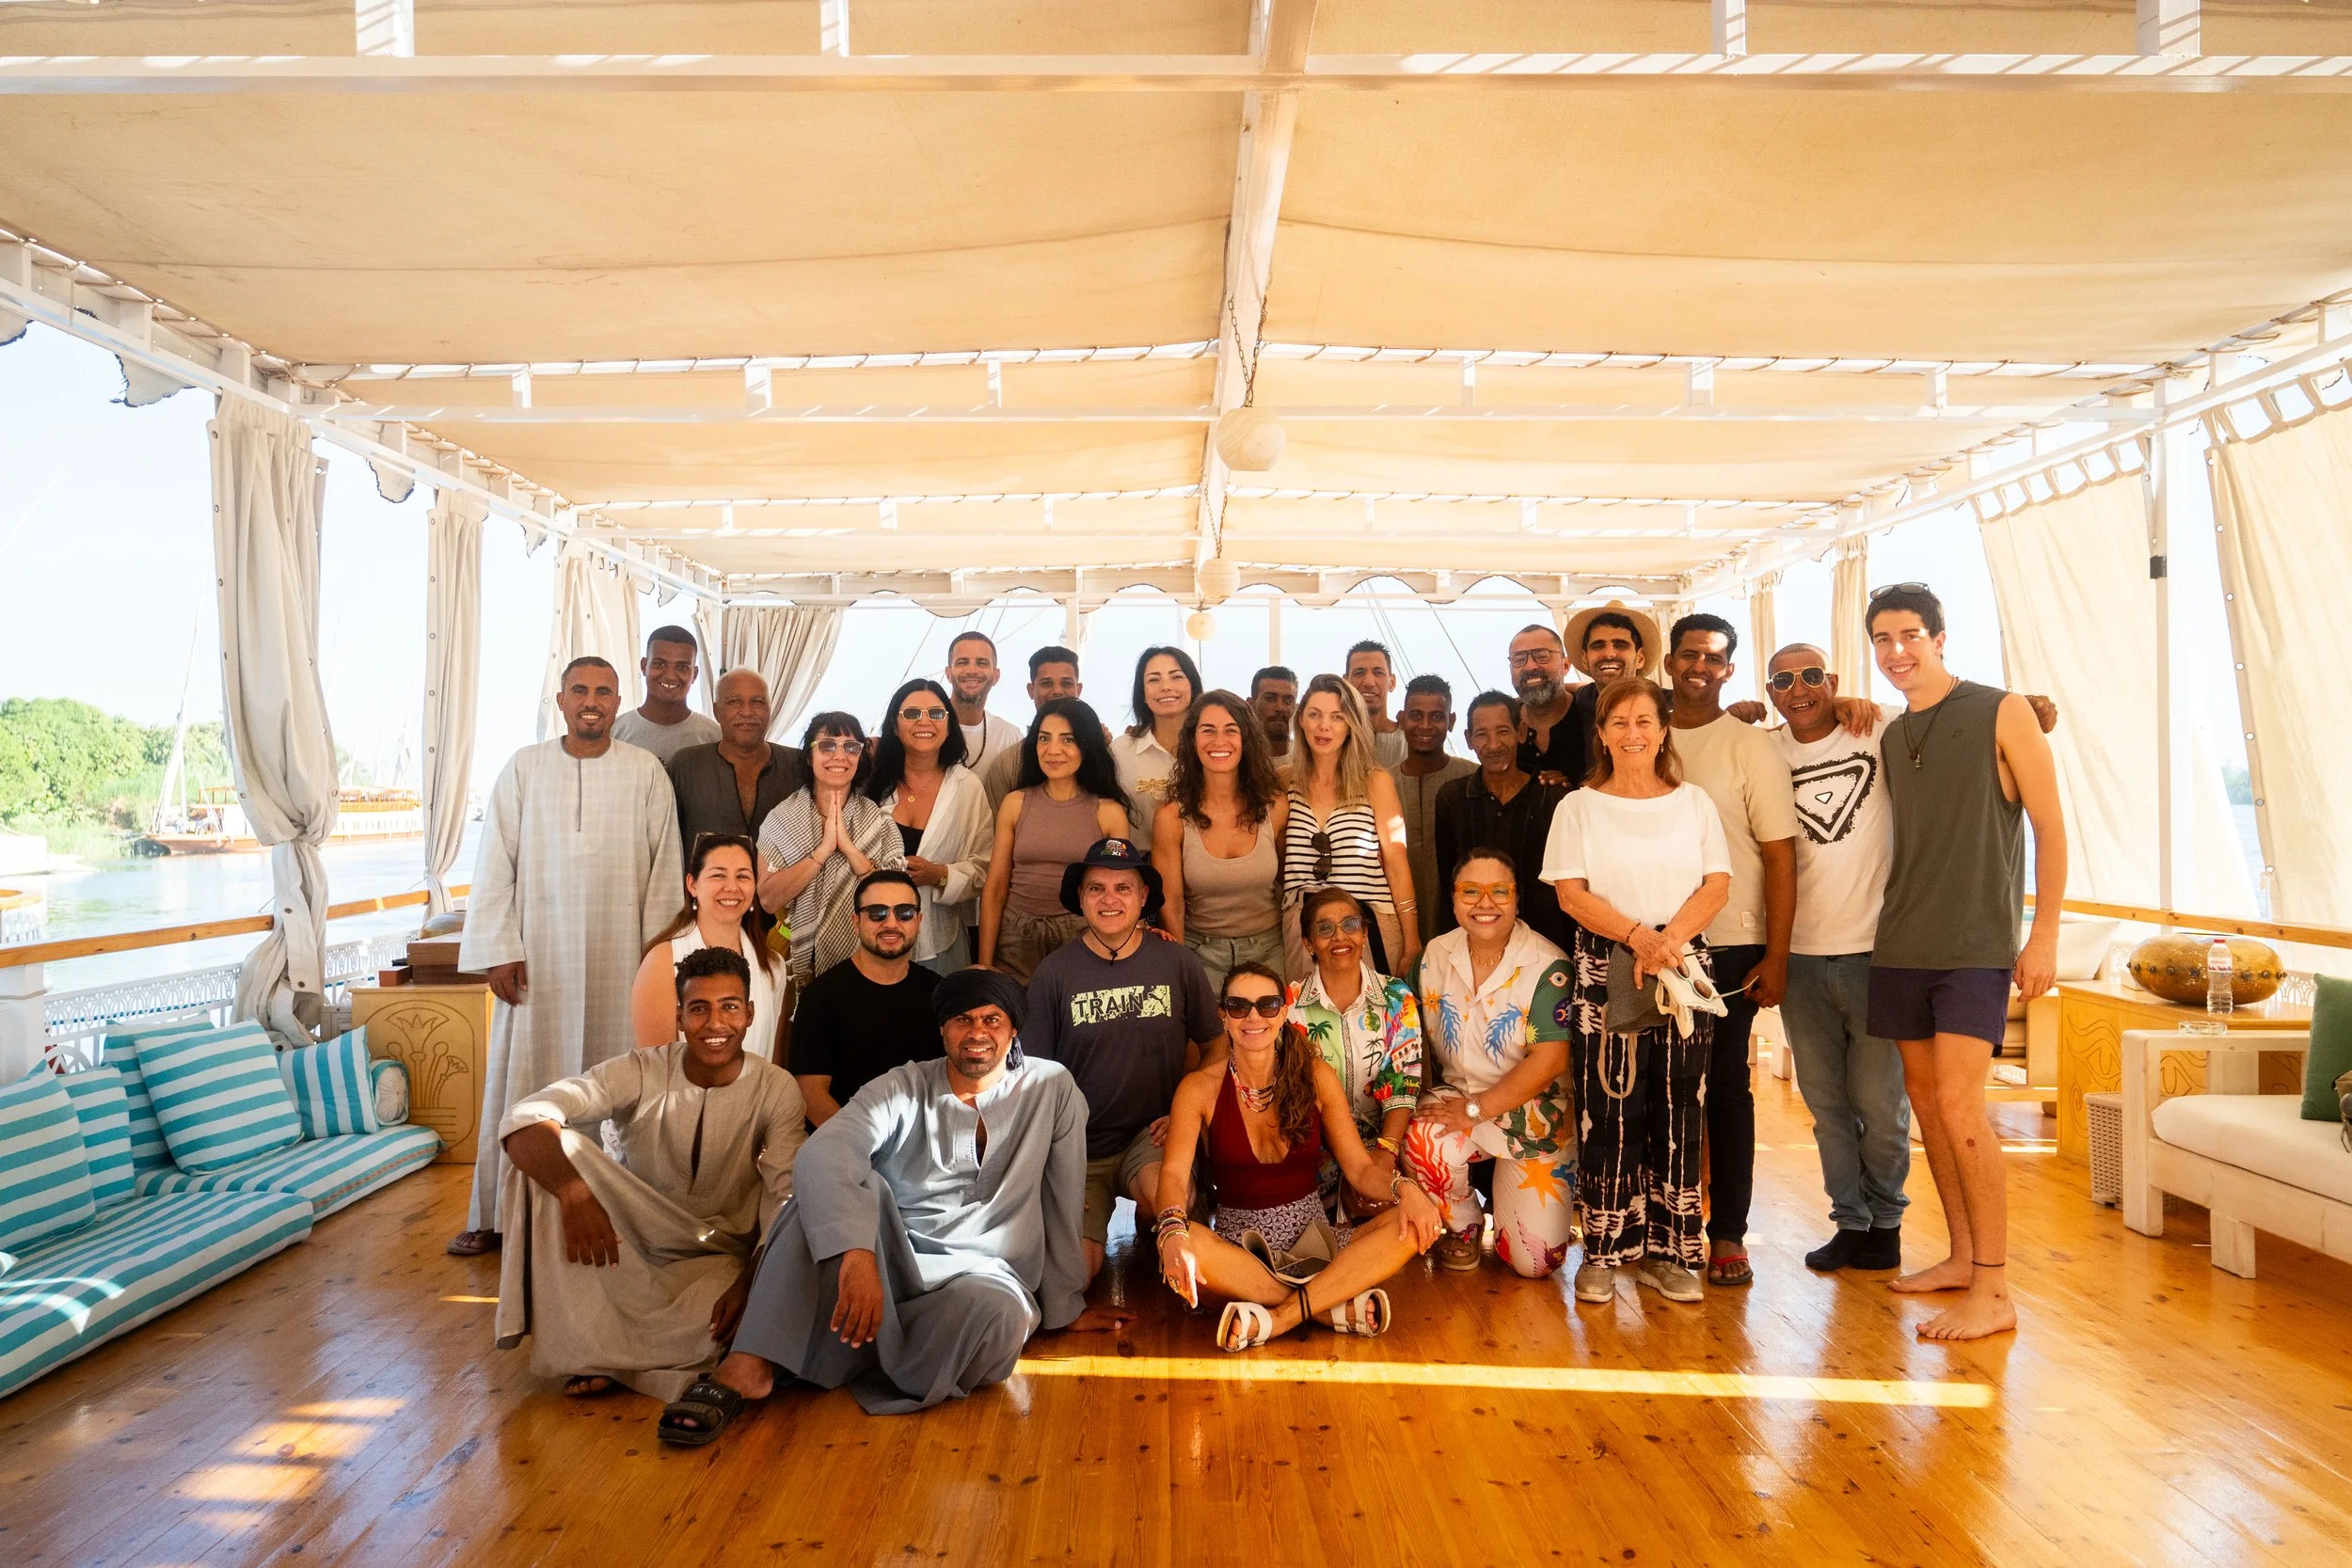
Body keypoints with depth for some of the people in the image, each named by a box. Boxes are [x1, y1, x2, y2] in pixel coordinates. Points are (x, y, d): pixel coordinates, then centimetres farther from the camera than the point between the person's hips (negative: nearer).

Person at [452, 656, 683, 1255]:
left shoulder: (646, 772, 3)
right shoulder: (523, 768, 4)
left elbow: (664, 867, 3)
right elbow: (496, 863, 3)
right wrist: (500, 950, -4)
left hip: (619, 956, 0)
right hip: (538, 952, 1)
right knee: (523, 1078, 4)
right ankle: (499, 1214, 14)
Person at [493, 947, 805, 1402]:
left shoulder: (776, 1089, -11)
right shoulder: (642, 1072, -13)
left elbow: (787, 1199, -18)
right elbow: (523, 1119, -24)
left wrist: (751, 1282, -35)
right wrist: (575, 1193, -43)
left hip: (720, 1257, -1)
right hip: (630, 1241, 1)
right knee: (557, 1146, -24)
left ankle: (602, 1353, -7)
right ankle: (581, 1344, -20)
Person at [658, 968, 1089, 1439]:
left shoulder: (1052, 1088, -1)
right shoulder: (903, 1088, -3)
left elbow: (1066, 1203, 5)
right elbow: (823, 1151, -23)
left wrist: (1056, 1306, 8)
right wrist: (857, 1253, -40)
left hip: (982, 1275, -1)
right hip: (892, 1261, 1)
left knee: (994, 1312, -38)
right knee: (852, 1181, -28)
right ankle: (748, 1366, -34)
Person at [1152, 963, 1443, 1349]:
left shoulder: (1316, 1076, 2)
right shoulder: (1200, 1088, -3)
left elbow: (1361, 1168, -1)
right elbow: (1174, 1172, -17)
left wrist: (1404, 1188, -24)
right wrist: (1173, 1231, -39)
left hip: (1314, 1236, 2)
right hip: (1238, 1243, -2)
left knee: (1416, 1225, -22)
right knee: (1182, 1245, -36)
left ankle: (1278, 1319, -26)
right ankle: (1338, 1308, -25)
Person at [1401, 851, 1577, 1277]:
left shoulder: (1548, 966, -16)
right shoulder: (1435, 956, 0)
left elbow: (1551, 1059, -20)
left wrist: (1475, 1110, -22)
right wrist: (1421, 1104, -8)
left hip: (1534, 1116, -3)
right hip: (1456, 1096, 3)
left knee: (1534, 1262, -7)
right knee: (1421, 1141, -33)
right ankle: (1462, 1226, 1)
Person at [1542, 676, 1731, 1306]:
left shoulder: (1694, 803, 12)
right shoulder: (1578, 806, 8)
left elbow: (1717, 887, 4)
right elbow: (1571, 893, -1)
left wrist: (1670, 939, -13)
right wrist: (1637, 936, -15)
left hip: (1683, 968, 2)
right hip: (1604, 973, -1)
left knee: (1676, 1112, 0)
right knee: (1609, 1112, -4)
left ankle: (1666, 1252, 9)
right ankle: (1604, 1251, 4)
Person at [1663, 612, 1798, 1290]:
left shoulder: (1752, 746, -1)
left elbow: (1780, 857, -4)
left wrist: (1776, 956, -9)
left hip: (1729, 947, -3)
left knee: (1726, 1087, 4)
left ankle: (1728, 1233, 13)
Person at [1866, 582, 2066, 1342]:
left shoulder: (2001, 713, -4)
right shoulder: (1889, 736, 12)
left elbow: (2049, 827, -5)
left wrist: (2045, 934, -10)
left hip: (1977, 947, -6)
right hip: (1902, 945, 6)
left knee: (1957, 1102, -13)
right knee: (1925, 1101, 9)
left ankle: (1994, 1292, -4)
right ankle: (1962, 1256, 23)